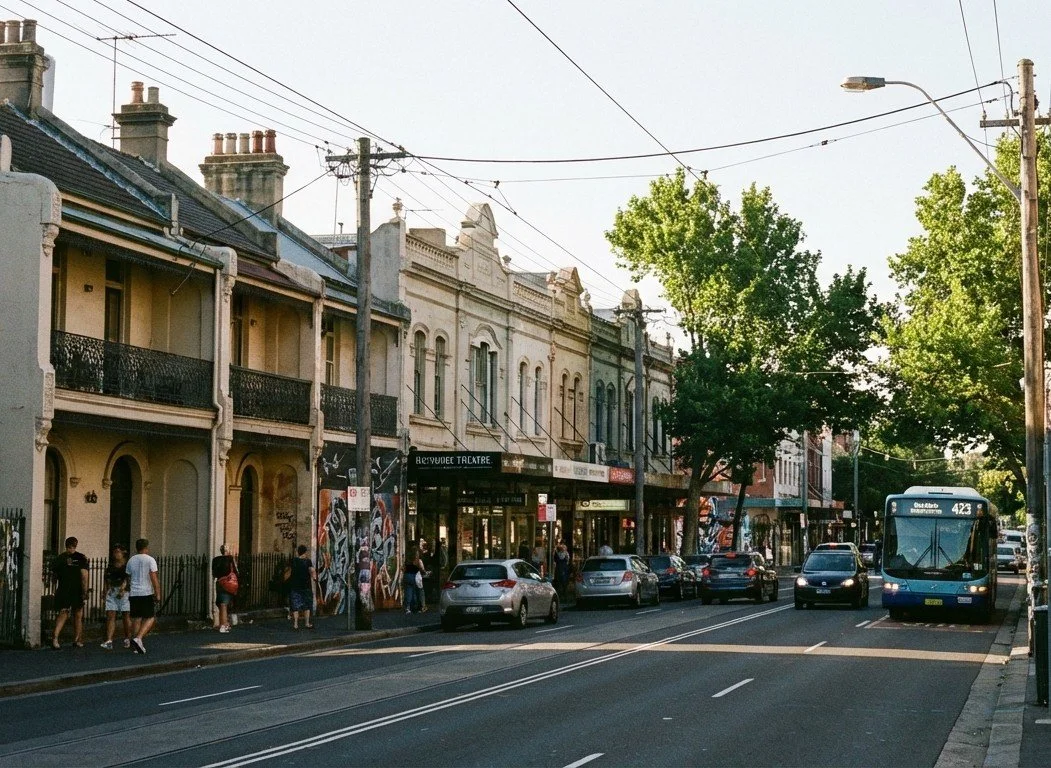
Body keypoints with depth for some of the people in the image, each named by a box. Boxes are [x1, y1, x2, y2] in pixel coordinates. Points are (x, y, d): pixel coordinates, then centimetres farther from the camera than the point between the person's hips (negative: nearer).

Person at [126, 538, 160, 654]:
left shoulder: (131, 561, 11)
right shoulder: (150, 560, -5)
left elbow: (128, 578, 18)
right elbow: (154, 578, -13)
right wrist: (158, 594, -11)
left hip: (134, 593, 5)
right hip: (147, 593, -5)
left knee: (136, 619, 9)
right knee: (150, 618, 2)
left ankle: (137, 646, 9)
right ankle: (138, 638, -18)